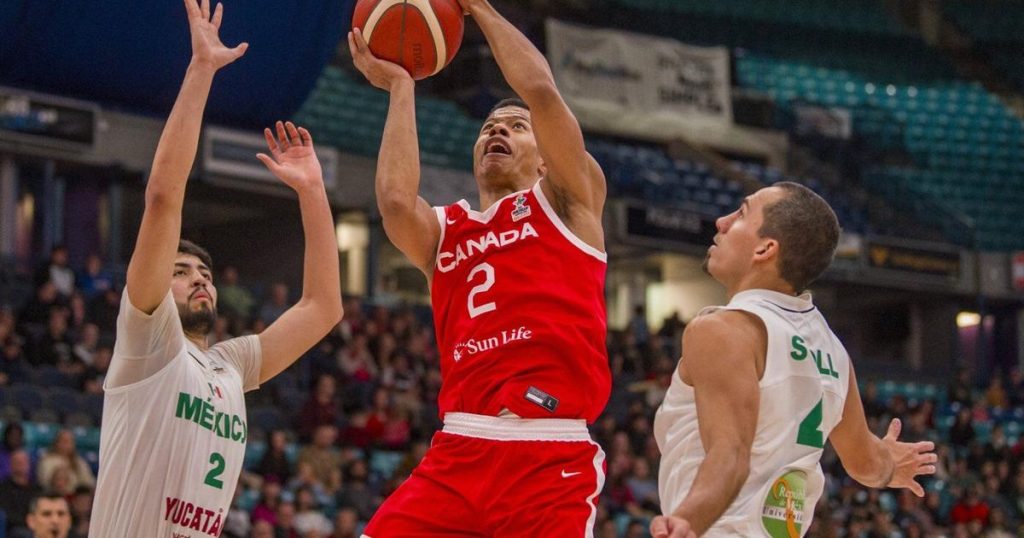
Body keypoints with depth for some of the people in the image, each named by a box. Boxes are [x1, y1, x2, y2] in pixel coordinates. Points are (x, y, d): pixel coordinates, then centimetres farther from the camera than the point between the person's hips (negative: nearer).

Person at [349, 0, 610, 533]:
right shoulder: (443, 231, 20)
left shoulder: (567, 201, 12)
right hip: (458, 451, 3)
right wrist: (399, 86, 6)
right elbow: (396, 202, -4)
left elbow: (540, 89, -3)